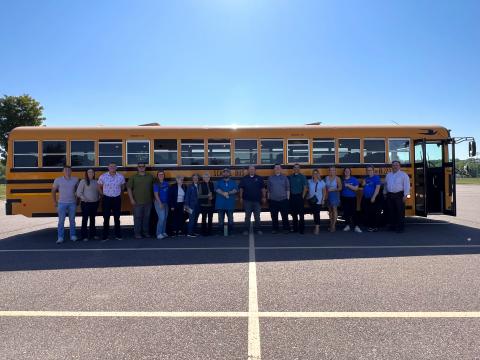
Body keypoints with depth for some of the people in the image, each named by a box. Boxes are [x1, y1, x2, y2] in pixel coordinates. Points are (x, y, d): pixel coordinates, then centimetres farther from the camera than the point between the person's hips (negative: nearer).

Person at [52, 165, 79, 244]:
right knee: (61, 221, 0)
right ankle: (60, 238, 6)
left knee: (72, 220, 10)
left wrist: (77, 199, 6)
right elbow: (53, 191, 5)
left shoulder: (75, 180, 1)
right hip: (62, 203, -1)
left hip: (72, 203, 1)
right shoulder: (58, 180, -3)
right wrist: (54, 201, 4)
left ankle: (73, 236, 20)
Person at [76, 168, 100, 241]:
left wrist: (98, 197, 5)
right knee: (85, 219, -1)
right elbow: (79, 192, -10)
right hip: (86, 203, -5)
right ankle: (84, 236, 6)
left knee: (93, 219, 14)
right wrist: (84, 198, -18)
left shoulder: (95, 181, 9)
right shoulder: (83, 181, -6)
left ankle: (92, 234, 24)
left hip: (95, 203, 5)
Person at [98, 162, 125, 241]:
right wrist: (103, 195, 3)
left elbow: (122, 187, 13)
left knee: (117, 217, 8)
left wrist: (120, 194, 8)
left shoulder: (121, 177, -2)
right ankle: (105, 236, 13)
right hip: (106, 199, -1)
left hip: (117, 199, 1)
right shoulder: (103, 176, -5)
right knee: (106, 218, 4)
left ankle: (118, 234, 19)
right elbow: (99, 187, 7)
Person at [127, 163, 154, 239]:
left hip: (148, 202, 2)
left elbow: (153, 188, 11)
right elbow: (129, 188, -1)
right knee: (137, 217, 2)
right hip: (137, 202, -2)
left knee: (147, 217, 9)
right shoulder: (133, 177, 0)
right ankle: (137, 233, 10)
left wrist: (153, 198, 7)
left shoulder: (150, 177, 6)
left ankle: (146, 232, 21)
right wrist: (131, 199, -8)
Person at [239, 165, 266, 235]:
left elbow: (263, 189, 5)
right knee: (247, 216, 6)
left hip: (257, 200, 0)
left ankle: (258, 229, 16)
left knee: (257, 216, 7)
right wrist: (241, 198, 1)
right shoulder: (244, 179, 2)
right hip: (247, 201, 0)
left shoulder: (259, 178, 3)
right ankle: (246, 230, 13)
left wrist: (264, 197, 1)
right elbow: (241, 189, 4)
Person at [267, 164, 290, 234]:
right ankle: (274, 229, 16)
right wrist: (268, 198, 6)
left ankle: (286, 228, 13)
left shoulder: (284, 177, 4)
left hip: (283, 200, -1)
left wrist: (288, 197, 0)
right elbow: (268, 189, 10)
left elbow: (287, 188, 4)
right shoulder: (270, 178, 7)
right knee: (274, 216, 6)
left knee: (285, 215, 2)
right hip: (273, 200, 1)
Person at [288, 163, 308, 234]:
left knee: (301, 213, -4)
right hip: (292, 197, 3)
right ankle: (295, 228, 18)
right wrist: (289, 196, 1)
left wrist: (302, 196, -8)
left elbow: (305, 188, -3)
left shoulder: (302, 177, 0)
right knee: (294, 213, 9)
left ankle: (301, 229, 2)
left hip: (299, 197, -3)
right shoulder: (290, 177, 9)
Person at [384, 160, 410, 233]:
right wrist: (385, 193, 20)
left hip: (399, 195, -5)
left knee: (400, 212, -5)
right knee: (391, 212, 8)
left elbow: (406, 185, -7)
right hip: (390, 195, 5)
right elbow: (386, 185, 22)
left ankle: (400, 227, 0)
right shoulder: (388, 175, 16)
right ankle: (392, 226, 17)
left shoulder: (403, 175, -1)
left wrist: (405, 195, -14)